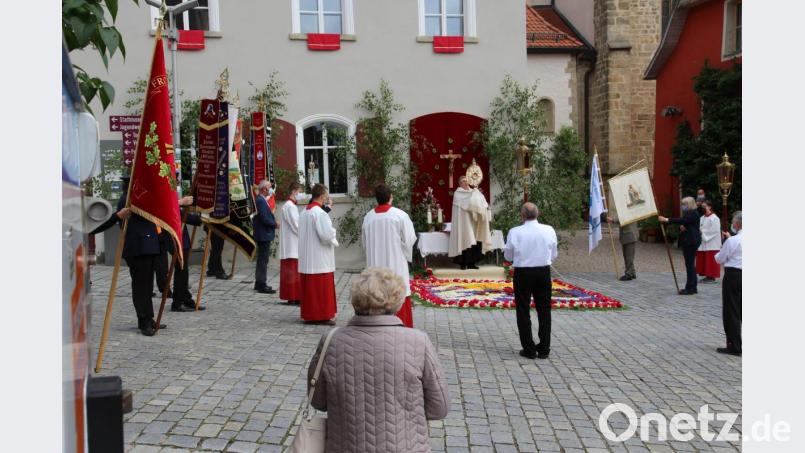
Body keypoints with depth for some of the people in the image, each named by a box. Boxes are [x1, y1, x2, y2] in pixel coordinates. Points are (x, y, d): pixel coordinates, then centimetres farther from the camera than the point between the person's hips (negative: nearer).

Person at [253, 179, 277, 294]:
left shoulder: (261, 200, 13)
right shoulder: (260, 201, -18)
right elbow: (265, 219, -24)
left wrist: (274, 222, 7)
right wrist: (275, 224, -10)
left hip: (263, 235, 11)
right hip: (264, 235, -11)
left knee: (262, 259, 18)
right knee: (263, 260, -7)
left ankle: (259, 283, 27)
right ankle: (262, 285, -3)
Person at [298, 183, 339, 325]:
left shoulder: (304, 212, 9)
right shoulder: (319, 213, -18)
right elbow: (326, 234, -23)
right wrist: (334, 242, -2)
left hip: (306, 257, 8)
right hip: (320, 258, -8)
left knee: (309, 286, 13)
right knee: (322, 287, -1)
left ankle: (309, 314, 19)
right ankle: (322, 315, 4)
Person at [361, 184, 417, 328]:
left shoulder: (368, 217, 0)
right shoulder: (400, 215, -10)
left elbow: (364, 242, 9)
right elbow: (409, 239, -7)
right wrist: (407, 256, 10)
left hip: (375, 264, 3)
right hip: (395, 263, -3)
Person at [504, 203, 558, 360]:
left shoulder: (515, 232, -12)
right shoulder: (549, 230, -6)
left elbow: (508, 256, -2)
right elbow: (554, 255, 4)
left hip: (523, 273, -2)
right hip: (544, 272, 2)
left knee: (523, 311, 10)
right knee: (544, 310, 13)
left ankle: (529, 349, 12)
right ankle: (544, 349, 18)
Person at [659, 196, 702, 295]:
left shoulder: (694, 213, -12)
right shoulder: (687, 213, 18)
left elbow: (682, 220, -26)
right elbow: (682, 223, 21)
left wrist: (667, 220, -30)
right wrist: (681, 227, -3)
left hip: (692, 242, -10)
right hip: (686, 241, 10)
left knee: (690, 264, -9)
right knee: (690, 264, 11)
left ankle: (690, 288, -7)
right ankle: (692, 287, 16)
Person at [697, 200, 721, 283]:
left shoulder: (714, 218, -11)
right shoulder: (702, 218, 13)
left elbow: (715, 231, -16)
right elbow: (699, 228, 17)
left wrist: (703, 231, -13)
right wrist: (699, 231, -4)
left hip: (711, 244, -8)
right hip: (703, 244, 8)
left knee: (711, 261, -4)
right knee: (703, 261, 9)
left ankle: (712, 277, 2)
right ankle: (707, 276, 17)